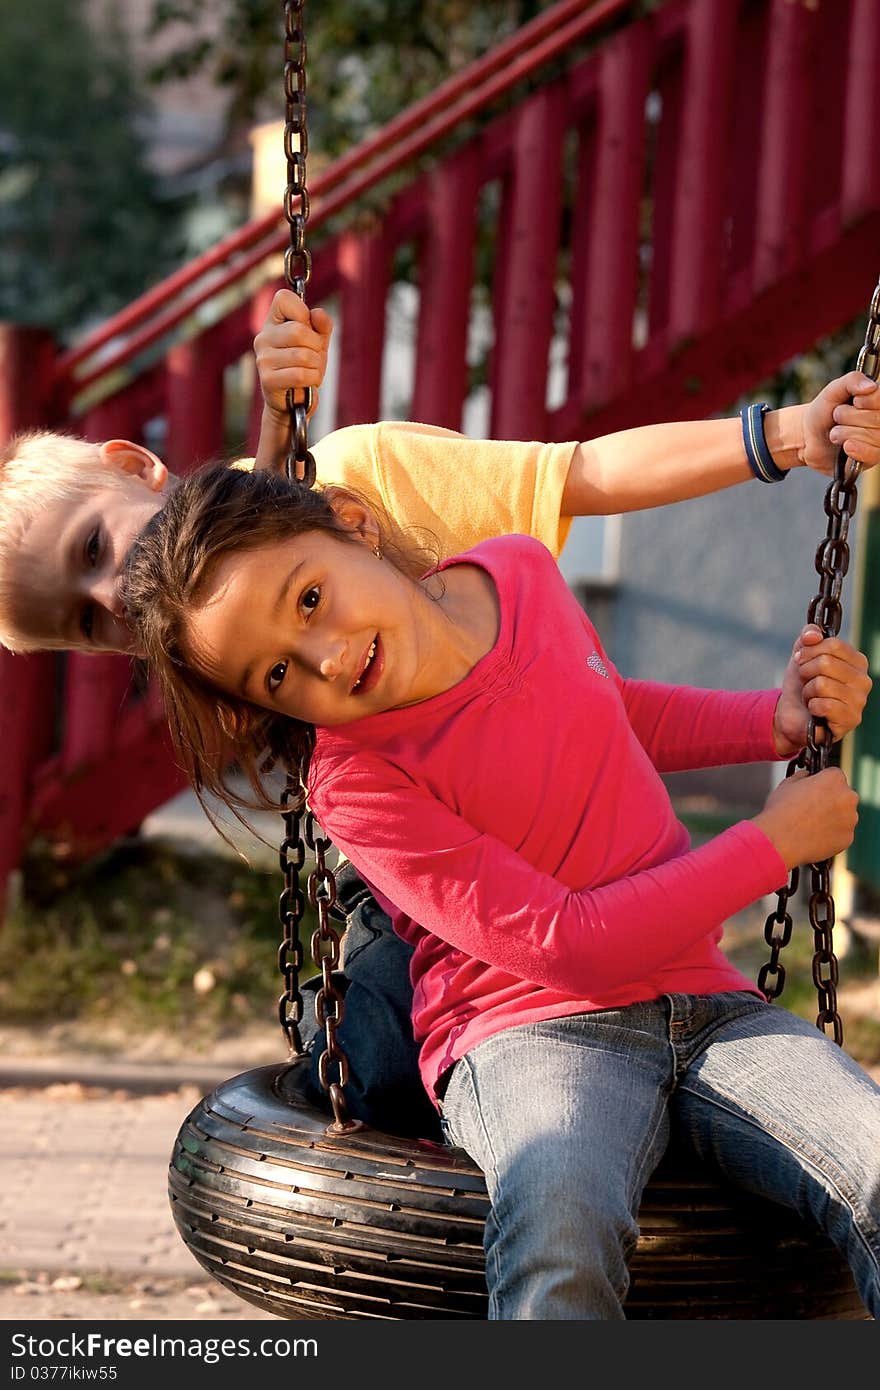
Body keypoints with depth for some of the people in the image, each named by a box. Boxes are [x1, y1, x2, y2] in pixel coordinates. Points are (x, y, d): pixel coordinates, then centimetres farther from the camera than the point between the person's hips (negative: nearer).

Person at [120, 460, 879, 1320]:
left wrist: (778, 720, 13)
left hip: (705, 1003, 5)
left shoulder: (523, 573, 4)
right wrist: (776, 843, -8)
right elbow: (571, 947, -16)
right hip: (532, 1031, -5)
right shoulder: (355, 781, -14)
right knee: (558, 1219, -40)